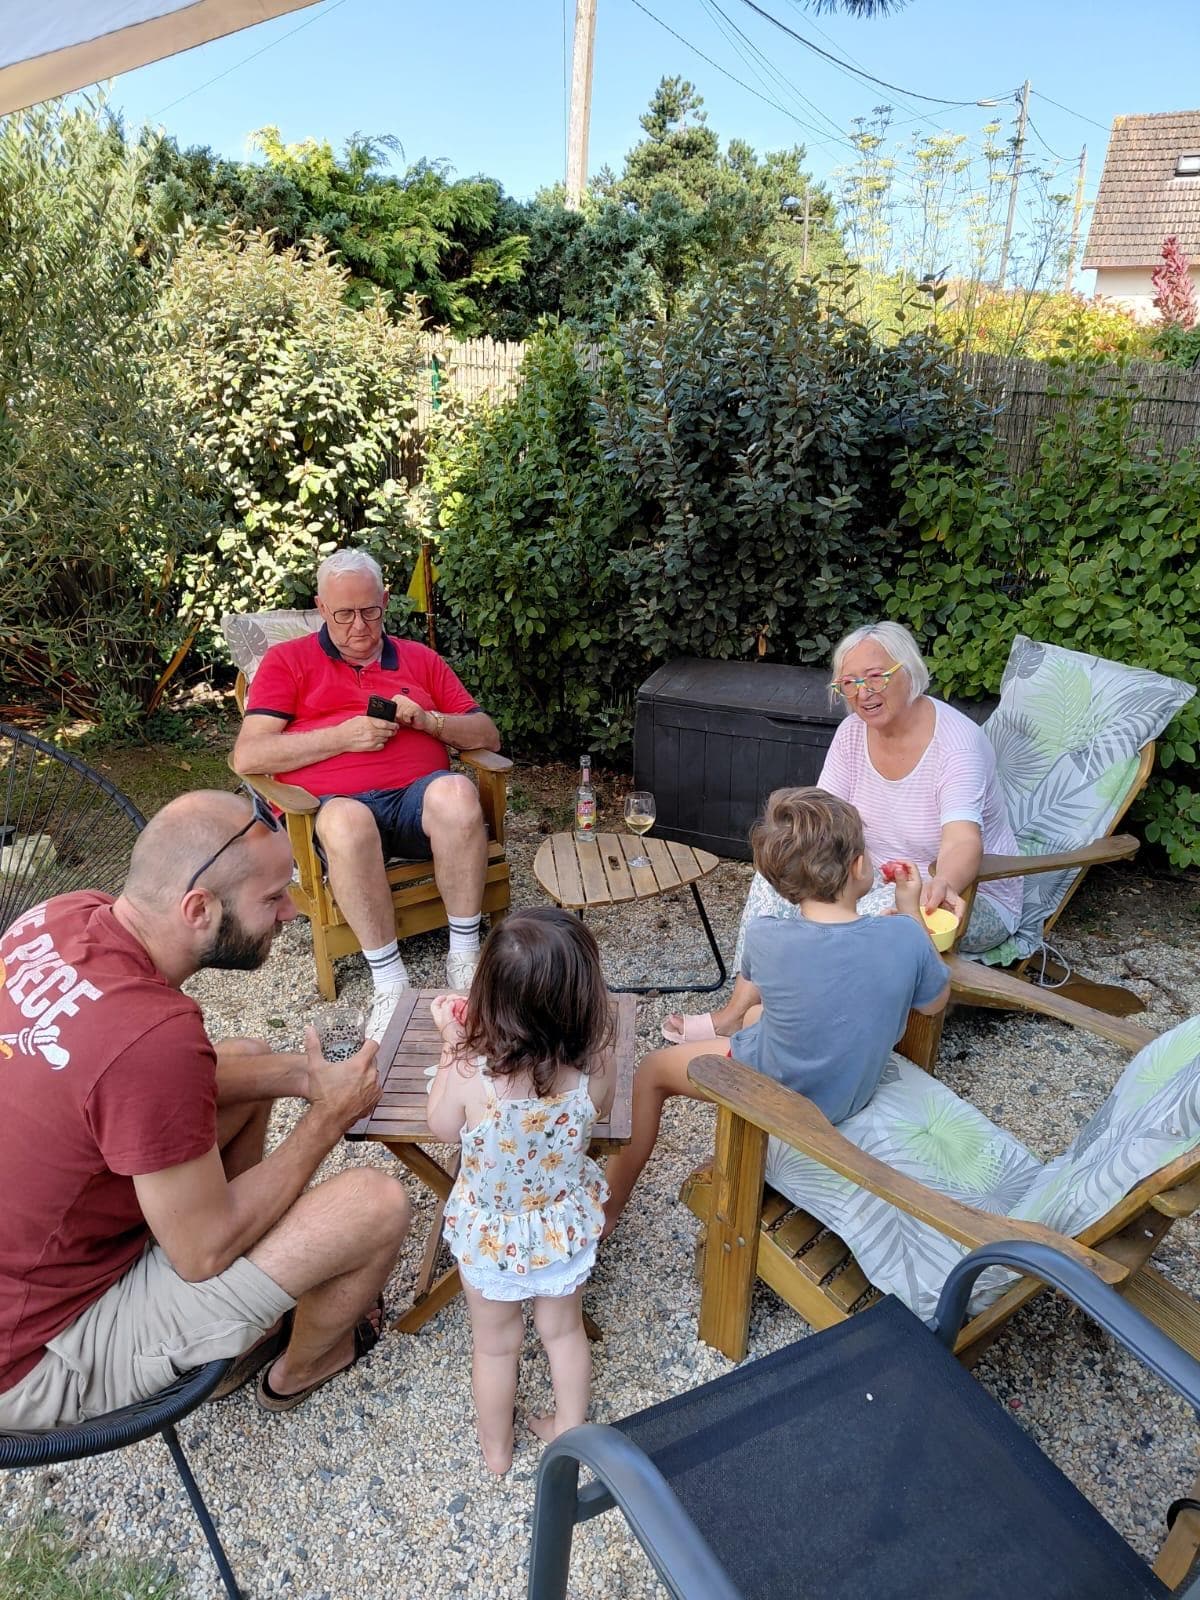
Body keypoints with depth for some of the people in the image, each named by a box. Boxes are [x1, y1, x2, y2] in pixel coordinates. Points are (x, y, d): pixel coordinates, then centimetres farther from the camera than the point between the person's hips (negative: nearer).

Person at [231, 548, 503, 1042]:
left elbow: (487, 736, 18)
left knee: (456, 793, -34)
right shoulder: (287, 661, 16)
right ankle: (389, 983, -28)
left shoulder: (420, 660, 23)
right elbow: (246, 756, 2)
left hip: (419, 793, 2)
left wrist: (426, 719, -1)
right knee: (346, 821, -39)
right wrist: (343, 735, -7)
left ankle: (465, 957, -21)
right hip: (333, 803, -2)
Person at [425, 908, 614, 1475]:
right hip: (567, 1230, 1)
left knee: (495, 1344, 27)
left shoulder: (468, 1074, -36)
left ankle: (496, 1446, 51)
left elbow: (442, 1127, -12)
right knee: (564, 1330, 30)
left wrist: (452, 1043, -7)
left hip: (488, 1237, -1)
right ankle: (569, 1430, 51)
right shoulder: (595, 1070, -31)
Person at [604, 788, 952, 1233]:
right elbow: (935, 1003, -3)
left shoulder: (763, 936, -28)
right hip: (851, 1095, 4)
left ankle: (608, 1206, 32)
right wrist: (910, 909, 1)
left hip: (771, 1096, -4)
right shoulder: (904, 937, -24)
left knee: (653, 1070, 20)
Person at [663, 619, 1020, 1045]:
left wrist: (942, 884, -60)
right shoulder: (854, 731, -3)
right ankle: (738, 1010, -12)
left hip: (971, 896, -6)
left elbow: (963, 842, -38)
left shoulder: (957, 743, -23)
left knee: (882, 911, -34)